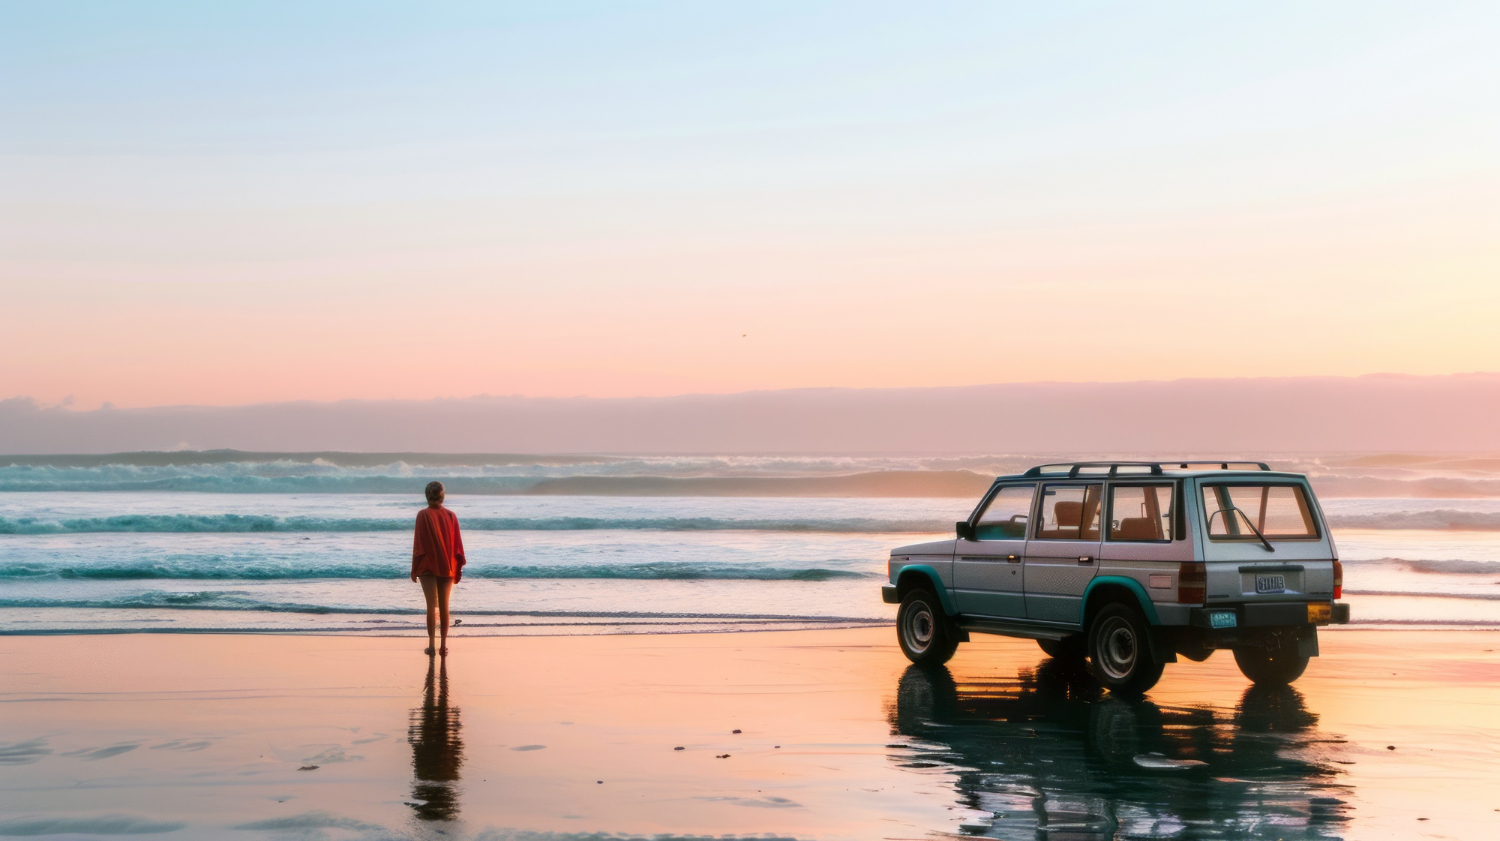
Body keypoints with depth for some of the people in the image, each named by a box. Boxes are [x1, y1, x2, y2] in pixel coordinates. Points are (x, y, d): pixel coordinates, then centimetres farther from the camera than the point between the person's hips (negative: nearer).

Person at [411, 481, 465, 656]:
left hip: (427, 567, -3)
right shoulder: (451, 516, 1)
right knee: (444, 606, 7)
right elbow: (457, 544, 3)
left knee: (431, 605, -1)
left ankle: (432, 644, -3)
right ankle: (444, 645, 6)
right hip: (447, 567, 3)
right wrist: (458, 569, 10)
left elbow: (418, 544, -8)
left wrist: (414, 569, -1)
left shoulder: (423, 515, -8)